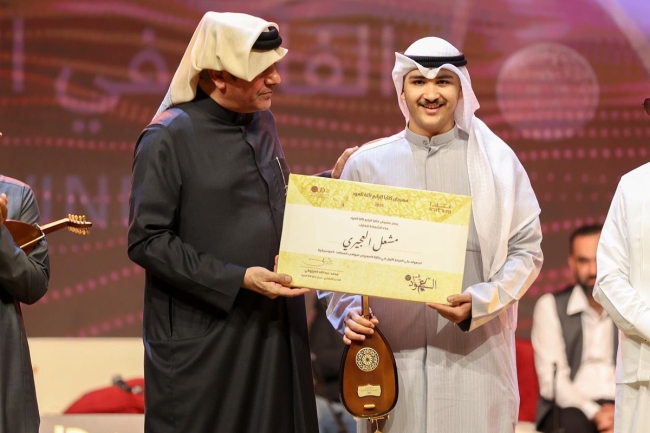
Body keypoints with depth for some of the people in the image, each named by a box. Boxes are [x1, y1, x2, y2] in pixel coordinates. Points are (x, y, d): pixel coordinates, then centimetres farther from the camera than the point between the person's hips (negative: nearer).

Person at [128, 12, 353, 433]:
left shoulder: (261, 121, 9)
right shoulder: (169, 138, -12)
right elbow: (146, 241, -14)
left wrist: (333, 181, 9)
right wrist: (237, 280, -20)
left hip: (275, 330, 7)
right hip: (203, 342, -6)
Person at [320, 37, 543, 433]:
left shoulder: (497, 162, 5)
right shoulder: (367, 165, 7)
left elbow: (526, 250, 4)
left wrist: (478, 304, -12)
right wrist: (349, 313, -9)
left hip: (475, 354, 0)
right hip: (392, 354, 1)